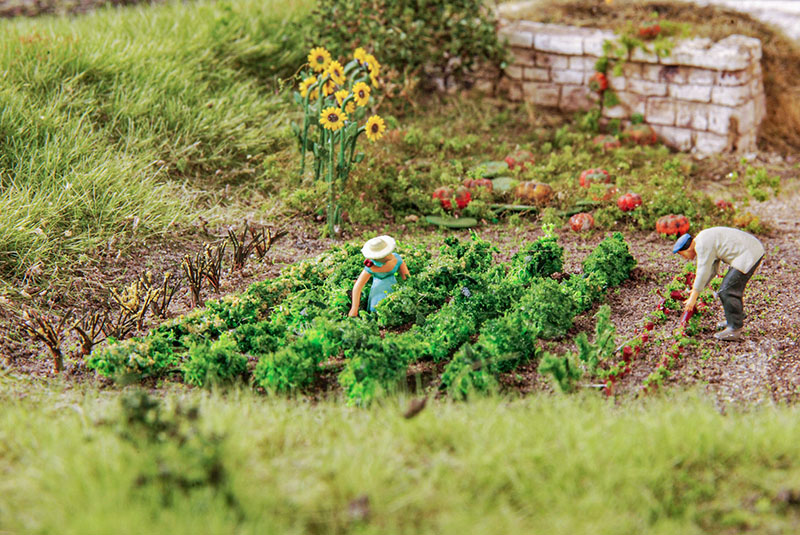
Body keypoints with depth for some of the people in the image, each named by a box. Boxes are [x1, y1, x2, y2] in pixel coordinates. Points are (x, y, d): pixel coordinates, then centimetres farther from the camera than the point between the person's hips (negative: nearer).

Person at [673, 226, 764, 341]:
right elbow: (712, 270, 22)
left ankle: (734, 330, -10)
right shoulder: (706, 241, 19)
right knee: (733, 287, 22)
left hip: (749, 254, -11)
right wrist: (696, 289, 19)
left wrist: (693, 297, -8)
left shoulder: (702, 245, -12)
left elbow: (703, 272, -14)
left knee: (727, 291, -11)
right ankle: (737, 320, 34)